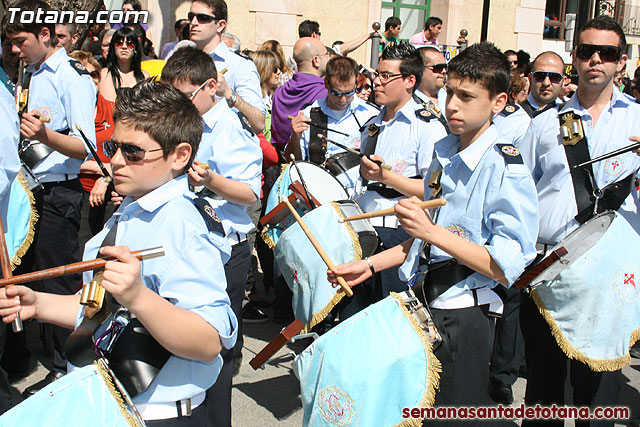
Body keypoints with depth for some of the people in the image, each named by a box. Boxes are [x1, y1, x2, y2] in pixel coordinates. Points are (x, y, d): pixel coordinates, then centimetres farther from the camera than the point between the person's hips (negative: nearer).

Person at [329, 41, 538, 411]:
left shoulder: (506, 170, -17)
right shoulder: (444, 152, 6)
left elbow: (506, 268, -22)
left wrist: (431, 231, -27)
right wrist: (371, 265, 12)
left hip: (464, 319, -7)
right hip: (425, 305, 7)